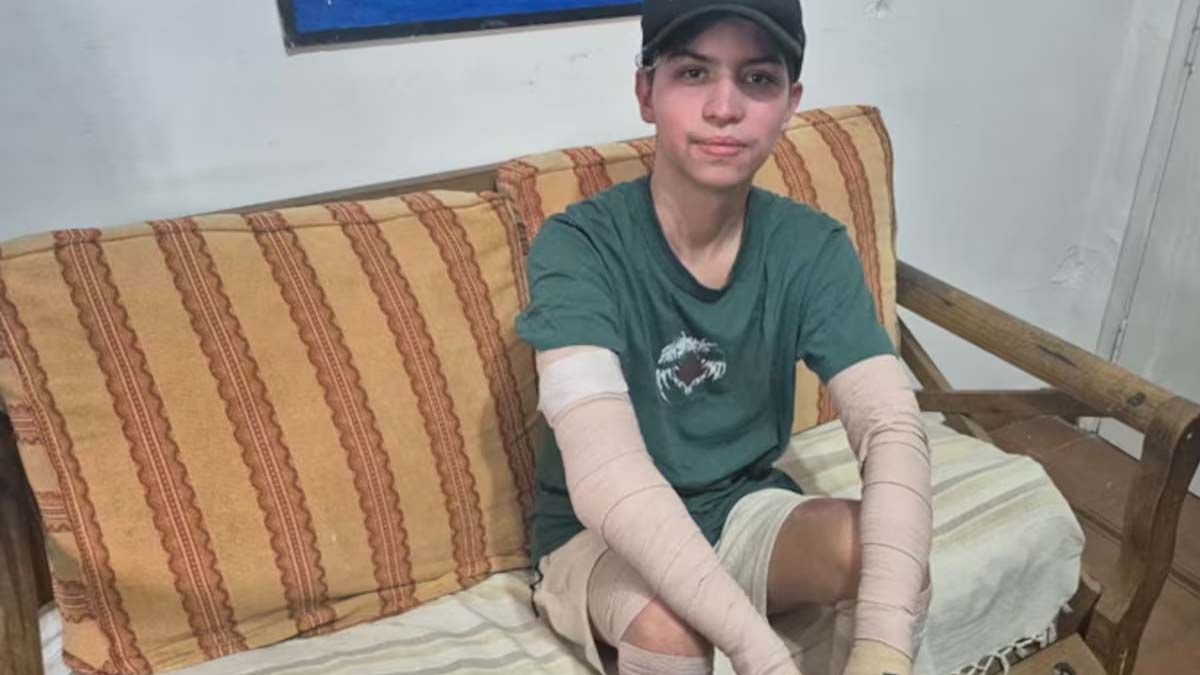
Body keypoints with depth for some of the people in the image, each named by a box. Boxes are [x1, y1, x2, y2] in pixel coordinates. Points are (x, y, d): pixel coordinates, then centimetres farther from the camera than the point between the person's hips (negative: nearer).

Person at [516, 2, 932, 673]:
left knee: (885, 551, -24)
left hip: (745, 508, 3)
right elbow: (605, 475, -36)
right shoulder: (579, 246, -23)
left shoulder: (813, 247, -10)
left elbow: (893, 428, -21)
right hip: (603, 536, -3)